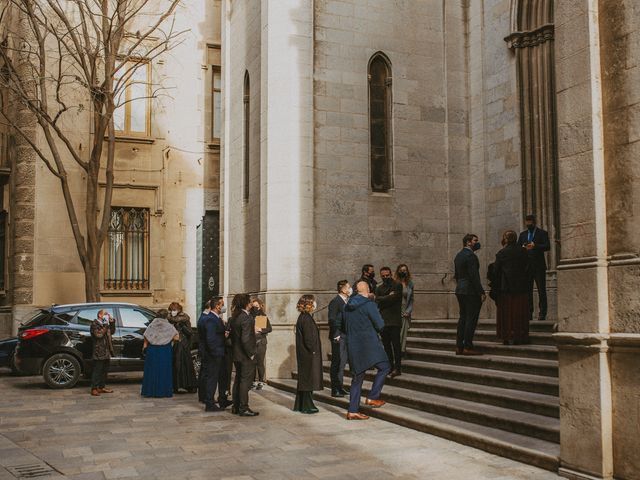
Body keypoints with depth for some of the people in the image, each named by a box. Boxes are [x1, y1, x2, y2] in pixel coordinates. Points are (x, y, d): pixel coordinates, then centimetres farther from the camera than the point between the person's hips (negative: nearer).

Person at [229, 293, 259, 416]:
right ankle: (243, 408, 4)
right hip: (245, 355, -9)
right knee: (245, 381, -1)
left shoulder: (234, 317, 7)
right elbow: (245, 339, -25)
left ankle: (236, 407, 23)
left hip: (236, 354, 9)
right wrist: (251, 354, -16)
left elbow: (232, 336, 12)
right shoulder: (247, 318, -20)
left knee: (238, 380, 16)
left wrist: (235, 350, 17)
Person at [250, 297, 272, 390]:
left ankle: (261, 382, 6)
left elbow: (270, 329, -1)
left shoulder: (263, 316, 3)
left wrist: (261, 330, -15)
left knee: (260, 362, -3)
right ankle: (254, 381, 12)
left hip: (261, 342, -2)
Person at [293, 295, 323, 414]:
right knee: (308, 379, -2)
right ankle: (307, 406, 5)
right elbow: (308, 338, -22)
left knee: (304, 379, 15)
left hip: (303, 354, 10)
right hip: (309, 355, -10)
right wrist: (313, 350, -14)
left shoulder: (303, 317, 12)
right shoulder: (306, 318, -18)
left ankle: (299, 405, 21)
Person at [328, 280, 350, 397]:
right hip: (338, 337, -9)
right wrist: (336, 335, -18)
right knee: (337, 363, -4)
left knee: (342, 361, 15)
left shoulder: (347, 301, 13)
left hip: (345, 336, 9)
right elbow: (332, 320, -16)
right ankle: (335, 390, 1)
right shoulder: (335, 302, -13)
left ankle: (340, 387, 25)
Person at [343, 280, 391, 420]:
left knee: (357, 377, 10)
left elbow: (344, 326, 18)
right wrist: (375, 330, 9)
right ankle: (372, 397, 0)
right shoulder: (369, 304, -10)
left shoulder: (348, 306, 11)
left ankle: (353, 411, 9)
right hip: (368, 344, -7)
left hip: (352, 345, 7)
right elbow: (380, 325, -12)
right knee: (384, 367, 8)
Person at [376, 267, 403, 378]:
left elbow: (394, 298, -12)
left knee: (395, 344, -9)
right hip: (383, 320, 5)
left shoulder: (397, 285, 2)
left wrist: (382, 299, -2)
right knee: (386, 345, 7)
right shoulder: (379, 288, 17)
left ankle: (397, 367, -7)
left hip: (394, 320, -5)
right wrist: (388, 297, -7)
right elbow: (377, 302, 2)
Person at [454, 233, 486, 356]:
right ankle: (468, 347, -5)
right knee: (471, 318, -5)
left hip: (460, 290, 9)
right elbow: (474, 276, -20)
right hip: (471, 291, -9)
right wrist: (481, 292, -19)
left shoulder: (458, 255, 15)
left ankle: (459, 346, 13)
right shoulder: (470, 255, -14)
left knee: (463, 317, 12)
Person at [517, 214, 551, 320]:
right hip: (526, 266, 4)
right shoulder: (523, 234, 17)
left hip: (539, 266, -4)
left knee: (541, 291, -3)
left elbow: (548, 247, -8)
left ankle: (542, 314, -1)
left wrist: (535, 246, -21)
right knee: (527, 291, 2)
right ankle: (528, 314, 5)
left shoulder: (542, 233, 3)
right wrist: (522, 248, -8)